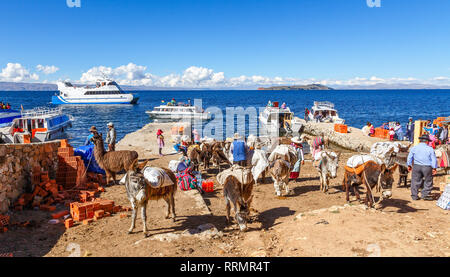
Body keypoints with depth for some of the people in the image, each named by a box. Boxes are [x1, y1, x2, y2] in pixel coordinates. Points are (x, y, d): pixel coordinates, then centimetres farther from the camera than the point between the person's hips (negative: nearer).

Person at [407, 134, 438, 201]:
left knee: (415, 181, 8)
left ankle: (414, 195, 11)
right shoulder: (430, 149, -2)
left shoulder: (414, 148, 2)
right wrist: (434, 168, 7)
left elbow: (409, 157, 8)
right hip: (427, 167, -2)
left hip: (416, 166, 2)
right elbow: (434, 159, -1)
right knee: (428, 181, 12)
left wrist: (409, 165, 19)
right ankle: (425, 195, 12)